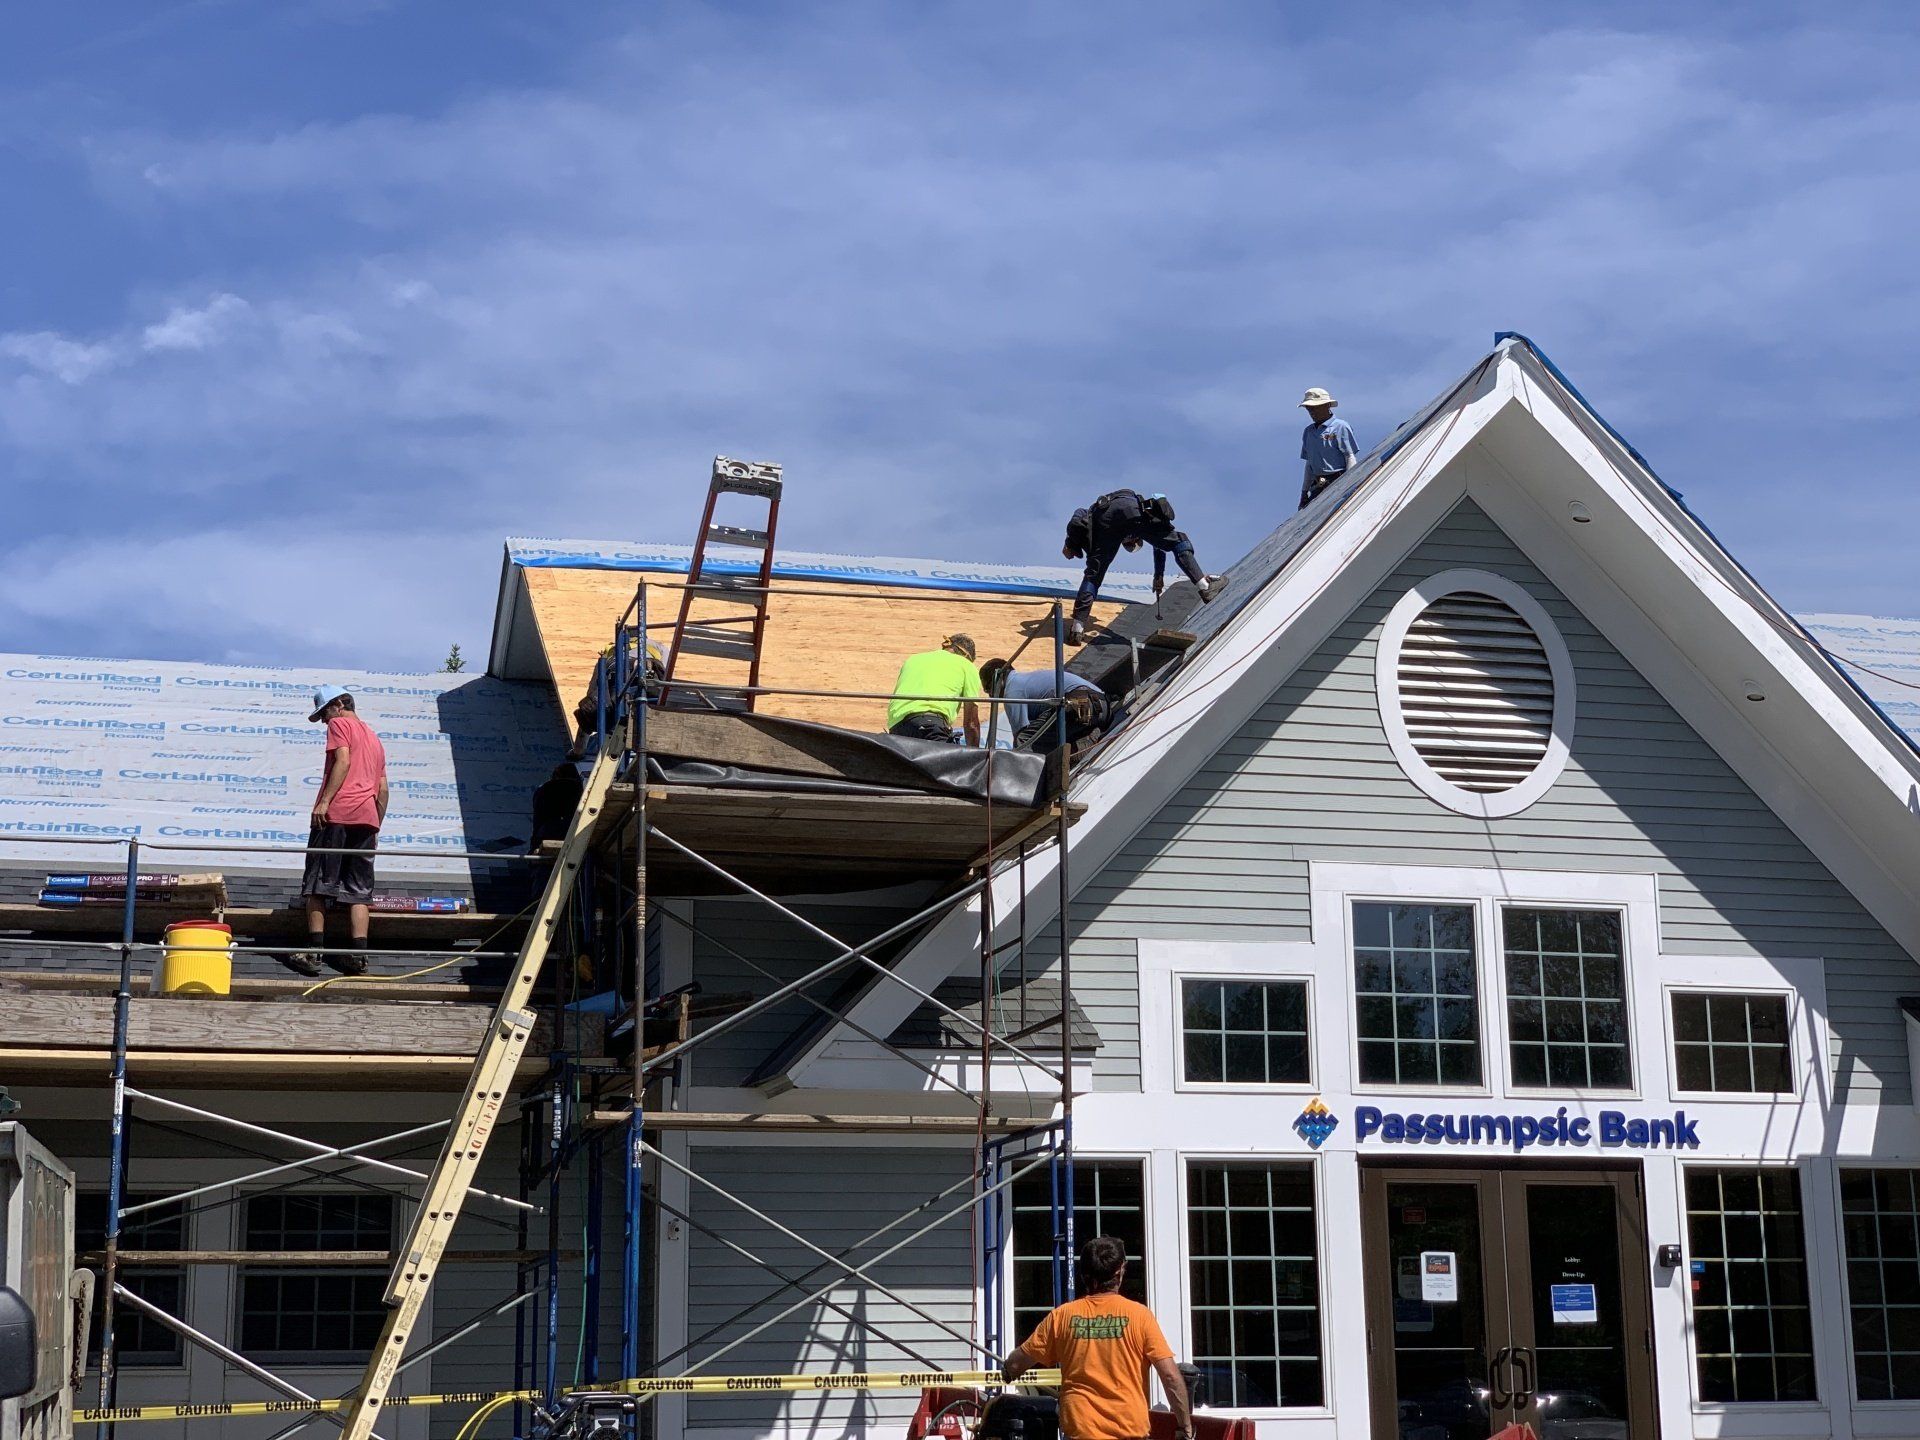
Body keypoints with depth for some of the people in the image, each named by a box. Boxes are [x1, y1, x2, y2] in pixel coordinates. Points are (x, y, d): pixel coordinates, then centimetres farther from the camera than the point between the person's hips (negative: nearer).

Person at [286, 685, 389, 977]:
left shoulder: (339, 724, 7)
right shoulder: (374, 737, 28)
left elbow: (343, 761, -11)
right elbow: (383, 788, 23)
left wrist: (324, 800, -17)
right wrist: (376, 826, 24)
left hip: (336, 813, -6)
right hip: (367, 818, 6)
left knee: (319, 882, -3)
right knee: (358, 889, 4)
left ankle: (313, 951, -9)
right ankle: (358, 956, -6)